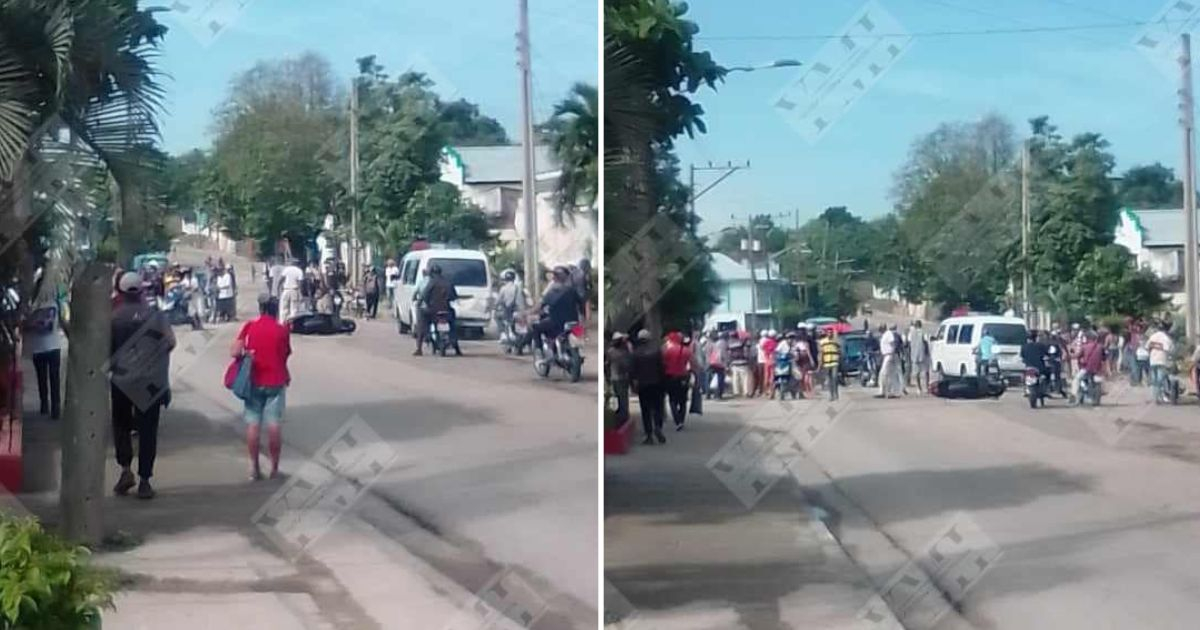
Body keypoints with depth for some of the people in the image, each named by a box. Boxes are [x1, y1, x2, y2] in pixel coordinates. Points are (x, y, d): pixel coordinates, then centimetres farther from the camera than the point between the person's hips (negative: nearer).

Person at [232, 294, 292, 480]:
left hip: (254, 382, 1)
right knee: (274, 425, 2)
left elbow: (234, 352, -9)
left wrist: (245, 353, 12)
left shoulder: (250, 326, -3)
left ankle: (254, 468, 5)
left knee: (253, 424, 5)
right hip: (276, 382, -1)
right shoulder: (282, 330, -4)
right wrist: (286, 376, 21)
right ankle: (274, 468, 5)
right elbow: (285, 355, 4)